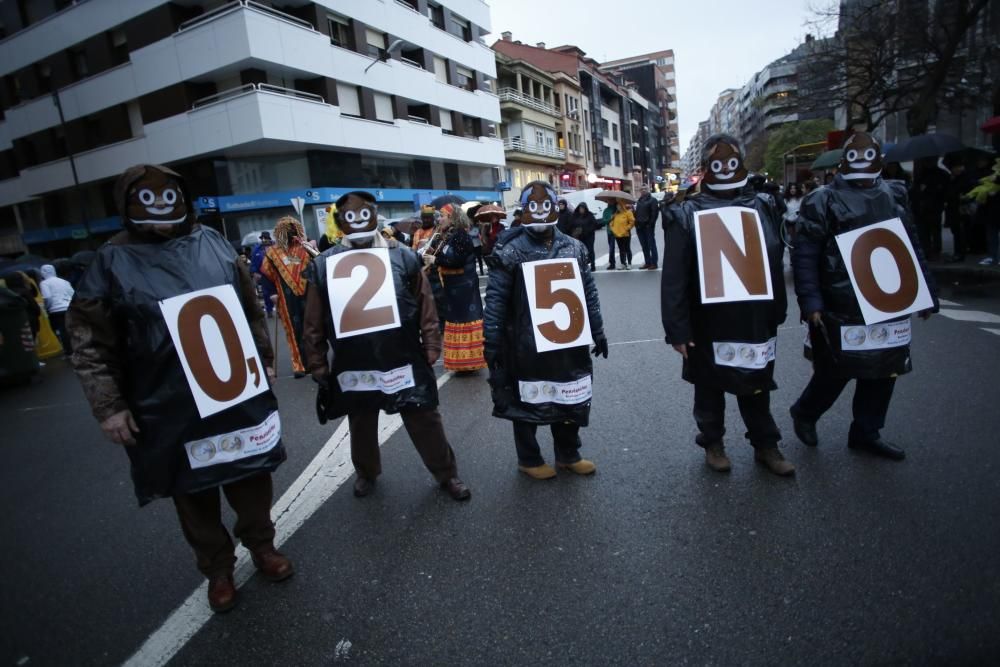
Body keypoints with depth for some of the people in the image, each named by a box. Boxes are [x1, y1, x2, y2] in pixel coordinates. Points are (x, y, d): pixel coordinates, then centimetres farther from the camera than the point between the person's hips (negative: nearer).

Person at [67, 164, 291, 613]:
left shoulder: (213, 244, 3)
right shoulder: (113, 263, -5)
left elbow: (251, 309, 10)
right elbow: (90, 344, -4)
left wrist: (264, 360, 12)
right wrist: (109, 406, -8)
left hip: (238, 394, 2)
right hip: (169, 409, -2)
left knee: (250, 475, 17)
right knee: (195, 493, 15)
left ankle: (261, 545, 41)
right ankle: (217, 568, 37)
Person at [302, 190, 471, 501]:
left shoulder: (403, 257, -3)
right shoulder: (324, 265, -2)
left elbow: (426, 309, -2)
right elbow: (314, 324, 2)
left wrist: (430, 351, -3)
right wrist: (318, 367, 2)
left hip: (404, 364, -1)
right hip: (353, 368, 2)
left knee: (425, 423, 10)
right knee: (362, 427, 22)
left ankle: (447, 474, 30)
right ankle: (366, 472, 48)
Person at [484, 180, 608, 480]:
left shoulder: (574, 247, 6)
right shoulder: (509, 251, -8)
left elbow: (589, 293, 11)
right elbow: (495, 301, -9)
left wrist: (597, 332, 10)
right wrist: (492, 343, -12)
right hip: (526, 344, -4)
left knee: (571, 399, 16)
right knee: (525, 402, 10)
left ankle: (568, 455, 37)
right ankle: (529, 459, 32)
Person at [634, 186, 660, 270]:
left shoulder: (652, 200, -2)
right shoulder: (639, 201, 19)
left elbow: (655, 213, -12)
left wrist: (651, 224, -18)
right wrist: (636, 223, 8)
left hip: (648, 226, -7)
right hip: (640, 227, 7)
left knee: (651, 245, -4)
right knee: (644, 246, 10)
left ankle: (654, 263, -2)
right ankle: (647, 262, 16)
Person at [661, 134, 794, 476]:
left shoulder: (764, 206, 4)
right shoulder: (688, 215, -9)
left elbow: (776, 264, 10)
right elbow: (674, 278, -12)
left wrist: (777, 313, 11)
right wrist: (677, 329, -16)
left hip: (755, 321, 3)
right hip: (708, 325, -3)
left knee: (757, 388, 17)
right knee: (710, 389, 13)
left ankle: (766, 445, 34)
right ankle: (712, 444, 33)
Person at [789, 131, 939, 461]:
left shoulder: (895, 196, 13)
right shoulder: (823, 201, -5)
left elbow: (912, 249, 17)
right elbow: (804, 257, -11)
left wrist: (926, 292, 14)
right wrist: (810, 302, -19)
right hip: (840, 309, -6)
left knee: (884, 371, 11)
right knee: (836, 371, 1)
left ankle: (866, 432, 27)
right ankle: (804, 413, 27)